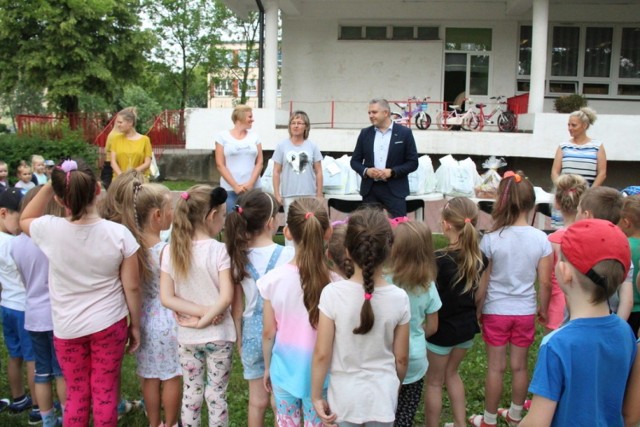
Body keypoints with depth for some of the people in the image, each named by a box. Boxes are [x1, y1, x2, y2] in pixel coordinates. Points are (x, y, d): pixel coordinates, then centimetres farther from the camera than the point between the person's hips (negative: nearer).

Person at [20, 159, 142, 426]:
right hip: (109, 324, 0)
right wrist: (135, 325, 5)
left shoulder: (50, 230, -18)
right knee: (105, 392, 14)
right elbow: (132, 287, -10)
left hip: (67, 329, 1)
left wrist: (49, 185, -3)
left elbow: (25, 220, 9)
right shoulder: (118, 233, -17)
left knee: (77, 394, 18)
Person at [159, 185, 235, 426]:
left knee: (191, 393, 18)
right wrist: (204, 321, -13)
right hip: (218, 335, -3)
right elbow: (226, 297, -22)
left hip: (187, 336, 3)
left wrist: (202, 311, -11)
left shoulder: (170, 251, -6)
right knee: (216, 395, 11)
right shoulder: (218, 250, -17)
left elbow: (166, 298, -9)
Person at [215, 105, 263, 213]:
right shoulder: (223, 136, 4)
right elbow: (220, 165, -1)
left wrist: (250, 183, -7)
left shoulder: (254, 136, 12)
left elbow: (259, 163, 7)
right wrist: (235, 186, -10)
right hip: (230, 189, -2)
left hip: (253, 188, 2)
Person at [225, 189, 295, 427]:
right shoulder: (288, 255, -17)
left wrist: (238, 339, 13)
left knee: (257, 401, 18)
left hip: (252, 333, 4)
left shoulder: (238, 256, -5)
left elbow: (237, 306, 1)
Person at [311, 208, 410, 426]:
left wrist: (316, 396, 1)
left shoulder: (332, 294, -19)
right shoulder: (399, 298, -13)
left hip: (345, 396, -1)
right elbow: (401, 358, -3)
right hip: (383, 396, 1)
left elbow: (322, 354, -14)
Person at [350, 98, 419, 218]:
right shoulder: (365, 133, 9)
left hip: (395, 189, -3)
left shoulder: (404, 133, 0)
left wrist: (392, 172, -14)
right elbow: (355, 161, 12)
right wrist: (366, 171, -9)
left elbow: (413, 162, -1)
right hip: (370, 189, 3)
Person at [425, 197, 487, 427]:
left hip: (443, 328, -6)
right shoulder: (479, 257, -7)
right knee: (451, 373, 27)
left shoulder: (439, 260, -24)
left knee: (434, 382, 14)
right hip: (467, 326, 6)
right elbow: (479, 294, 5)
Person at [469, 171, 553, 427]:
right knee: (519, 366, 17)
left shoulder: (491, 239, -16)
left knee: (496, 367, 10)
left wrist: (476, 310, 5)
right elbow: (545, 283, -5)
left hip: (496, 311, -2)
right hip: (525, 312, 2)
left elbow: (483, 283, -10)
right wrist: (544, 310, 11)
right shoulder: (541, 239, -11)